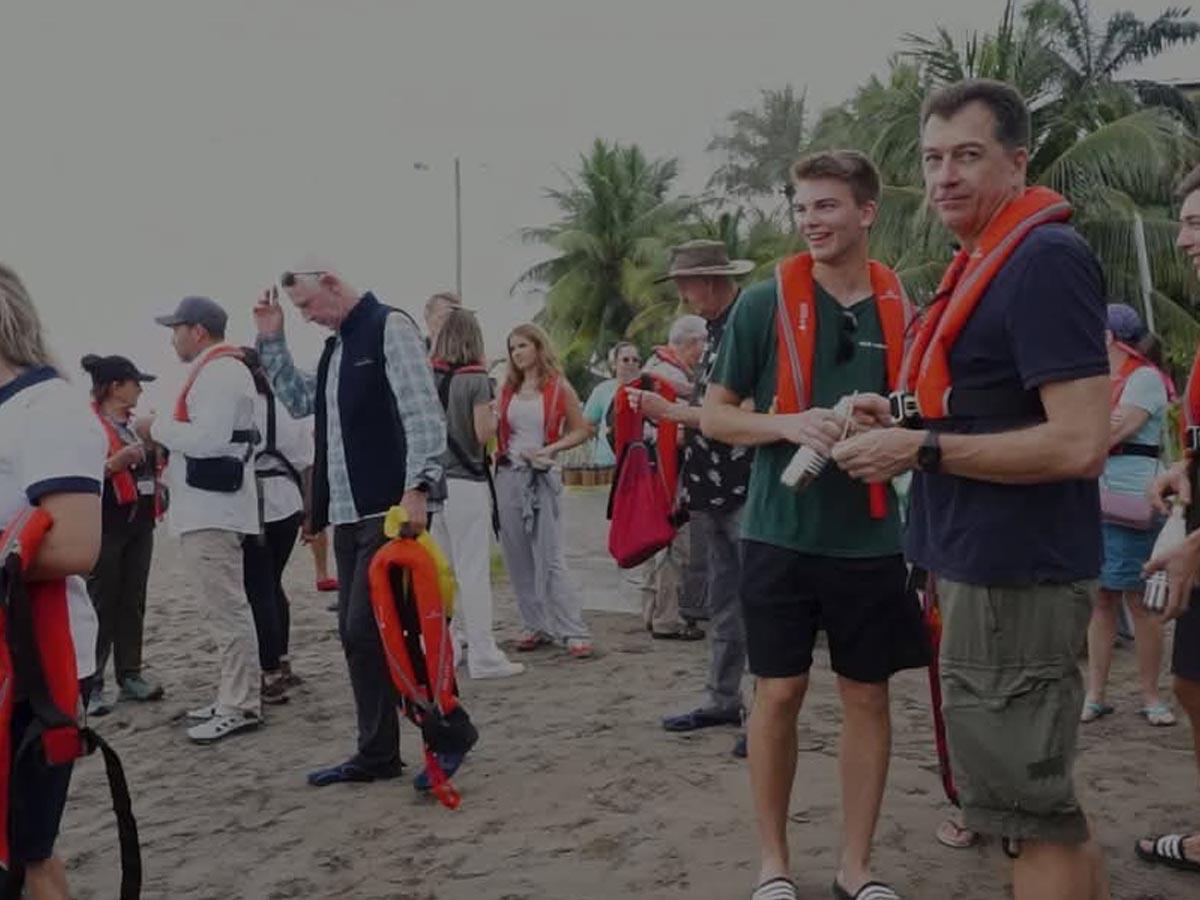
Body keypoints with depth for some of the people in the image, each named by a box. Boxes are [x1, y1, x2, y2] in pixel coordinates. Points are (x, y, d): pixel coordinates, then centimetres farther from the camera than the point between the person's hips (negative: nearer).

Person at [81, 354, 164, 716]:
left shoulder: (134, 423, 15)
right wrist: (119, 460, -26)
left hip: (139, 522, 8)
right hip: (106, 526, -8)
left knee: (133, 604, 10)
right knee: (101, 607, -4)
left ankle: (130, 676, 17)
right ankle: (91, 686, 2)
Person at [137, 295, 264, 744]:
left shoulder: (219, 372, -13)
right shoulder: (217, 370, 20)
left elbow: (209, 438, -23)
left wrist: (157, 428, -11)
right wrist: (165, 436, 15)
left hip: (212, 513, -11)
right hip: (209, 510, 11)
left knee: (227, 609, -8)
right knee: (227, 607, 13)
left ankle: (240, 707, -4)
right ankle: (235, 698, 21)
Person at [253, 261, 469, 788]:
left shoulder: (389, 327, -7)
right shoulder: (335, 346, 19)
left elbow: (424, 413, -16)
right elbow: (299, 401, 25)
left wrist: (417, 488, -24)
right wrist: (271, 339, 16)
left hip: (391, 511, -9)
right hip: (349, 513, 9)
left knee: (368, 630, -10)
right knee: (356, 635, 10)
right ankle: (377, 754, 20)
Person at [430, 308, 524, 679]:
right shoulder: (476, 379, -8)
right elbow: (484, 433, -11)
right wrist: (493, 414, 8)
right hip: (466, 481, -5)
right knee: (474, 569, -2)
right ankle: (483, 656, 1)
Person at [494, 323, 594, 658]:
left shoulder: (558, 387, 1)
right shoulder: (507, 389, 12)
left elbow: (580, 430, 2)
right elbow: (493, 430, 13)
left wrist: (550, 449, -12)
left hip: (543, 478, -4)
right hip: (508, 476, 4)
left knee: (550, 559, -7)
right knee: (517, 558, 5)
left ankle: (573, 631, -3)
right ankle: (536, 625, 15)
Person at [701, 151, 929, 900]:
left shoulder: (903, 311, 4)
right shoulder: (765, 304, -2)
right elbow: (714, 416, 0)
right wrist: (790, 424, -17)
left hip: (872, 539, 2)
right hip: (781, 534, -2)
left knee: (868, 696, 9)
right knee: (779, 693, 4)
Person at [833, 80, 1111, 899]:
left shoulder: (1045, 257, -17)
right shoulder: (986, 262, 14)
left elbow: (1080, 445, -24)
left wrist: (923, 449, -19)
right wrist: (907, 416, 6)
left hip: (1013, 575, -10)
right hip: (994, 564, 10)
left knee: (1029, 810, 1)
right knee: (1044, 800, 21)